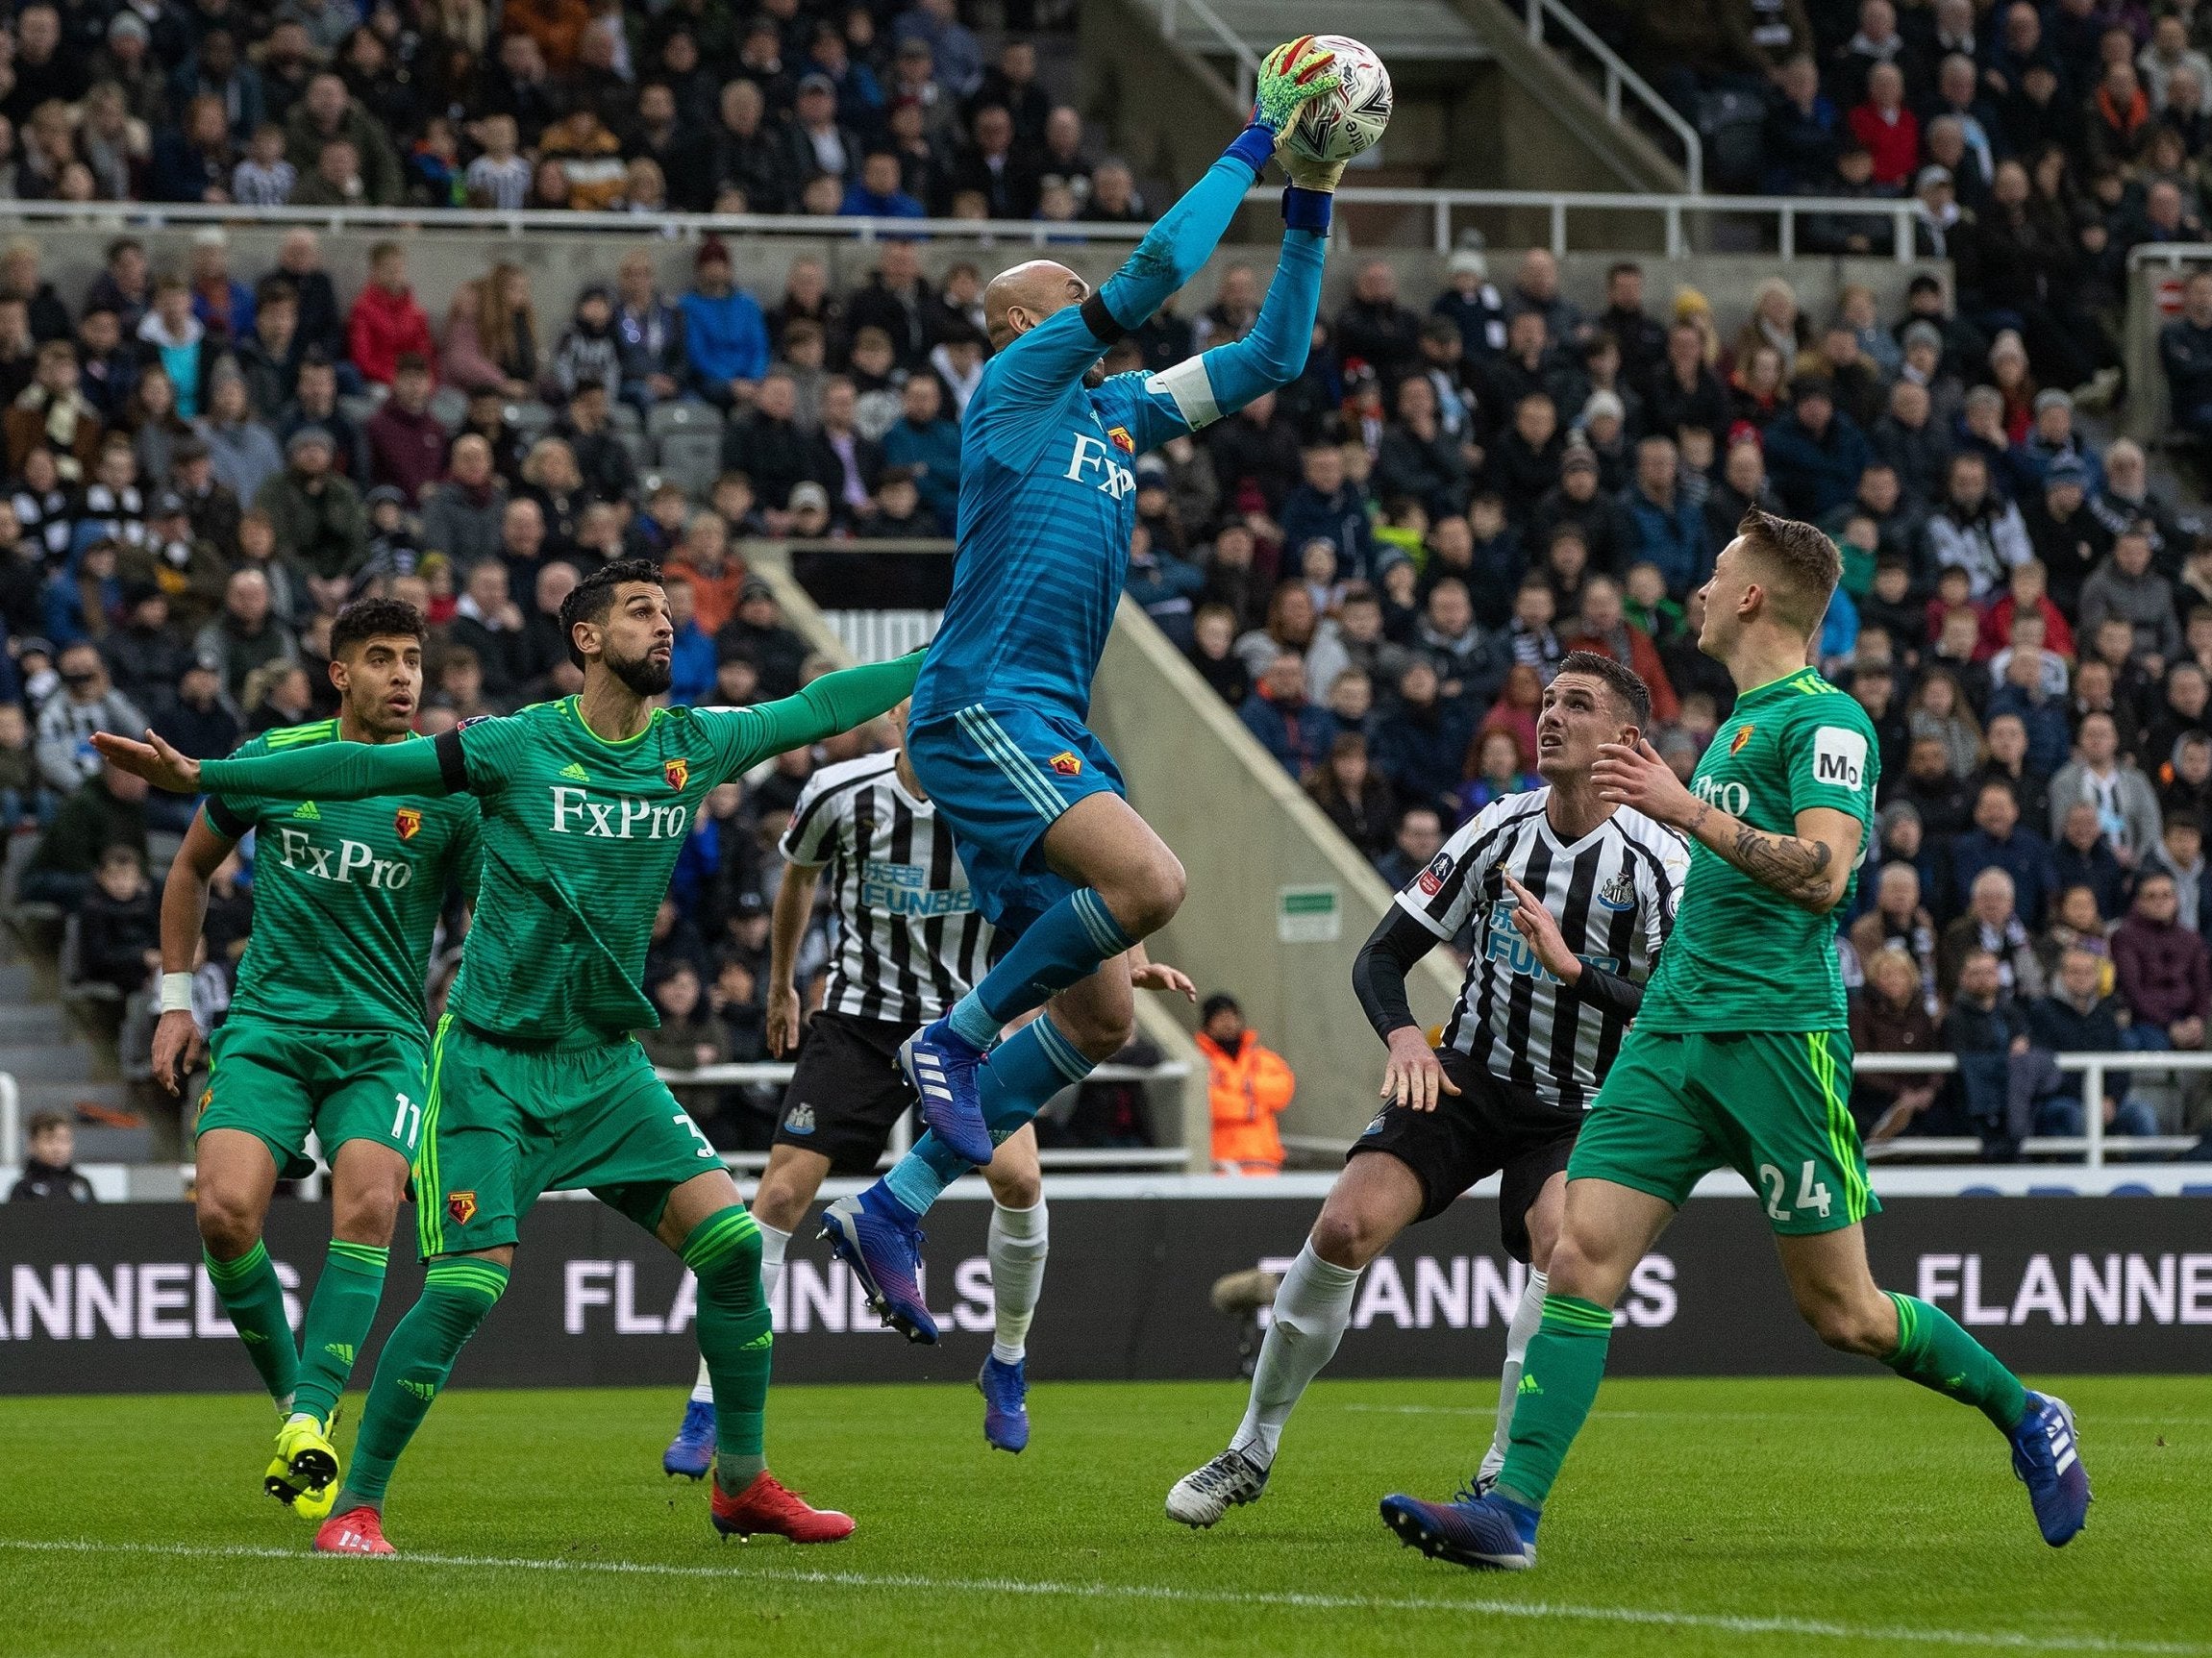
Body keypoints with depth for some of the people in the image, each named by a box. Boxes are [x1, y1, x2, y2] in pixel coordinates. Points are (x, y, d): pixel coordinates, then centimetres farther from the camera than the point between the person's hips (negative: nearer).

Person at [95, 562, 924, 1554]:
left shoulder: (693, 745, 5)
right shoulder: (516, 747, -9)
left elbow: (819, 708, 14)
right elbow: (365, 770, -8)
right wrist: (198, 775, -12)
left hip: (607, 1062, 5)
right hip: (492, 1060, -5)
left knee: (730, 1239, -6)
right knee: (469, 1283, -15)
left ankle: (742, 1484, 10)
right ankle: (357, 1506, -1)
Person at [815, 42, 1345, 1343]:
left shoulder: (1119, 416, 22)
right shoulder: (1015, 384, -1)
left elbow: (1273, 358, 24)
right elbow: (1158, 268, -10)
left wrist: (1309, 208, 17)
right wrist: (1253, 146, -2)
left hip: (1051, 729, 9)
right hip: (984, 709, -9)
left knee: (1100, 1015, 3)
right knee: (1151, 879, -30)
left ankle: (891, 1209, 7)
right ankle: (956, 1036, -12)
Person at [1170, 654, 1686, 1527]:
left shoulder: (1658, 863, -12)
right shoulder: (1499, 828, -3)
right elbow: (1380, 957, 1)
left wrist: (1572, 965, -27)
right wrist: (1402, 1034, -19)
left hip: (1585, 1110, -2)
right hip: (1471, 1078, 2)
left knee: (1563, 1239, -33)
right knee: (1348, 1224, -18)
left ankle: (1504, 1478, -19)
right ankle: (1252, 1449, -1)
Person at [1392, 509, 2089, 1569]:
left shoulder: (1825, 719, -7)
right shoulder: (1740, 720, 20)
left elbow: (1825, 874, -21)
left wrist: (1689, 810, -21)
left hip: (1778, 1035, -8)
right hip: (1673, 1034, 8)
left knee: (1839, 1310, -1)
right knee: (1584, 1254, -9)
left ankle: (2025, 1418, 21)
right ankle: (1512, 1511, -15)